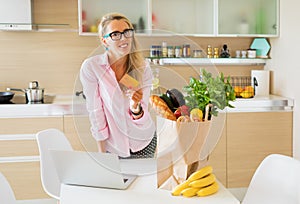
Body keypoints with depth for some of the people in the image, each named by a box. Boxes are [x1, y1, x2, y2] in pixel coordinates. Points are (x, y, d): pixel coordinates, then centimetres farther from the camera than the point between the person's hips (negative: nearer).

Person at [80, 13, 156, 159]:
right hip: (113, 144, -2)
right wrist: (102, 154, -8)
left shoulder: (143, 67, -12)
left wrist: (135, 107, -36)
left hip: (143, 142, 2)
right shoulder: (90, 67, -18)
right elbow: (95, 112, -13)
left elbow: (142, 120, -14)